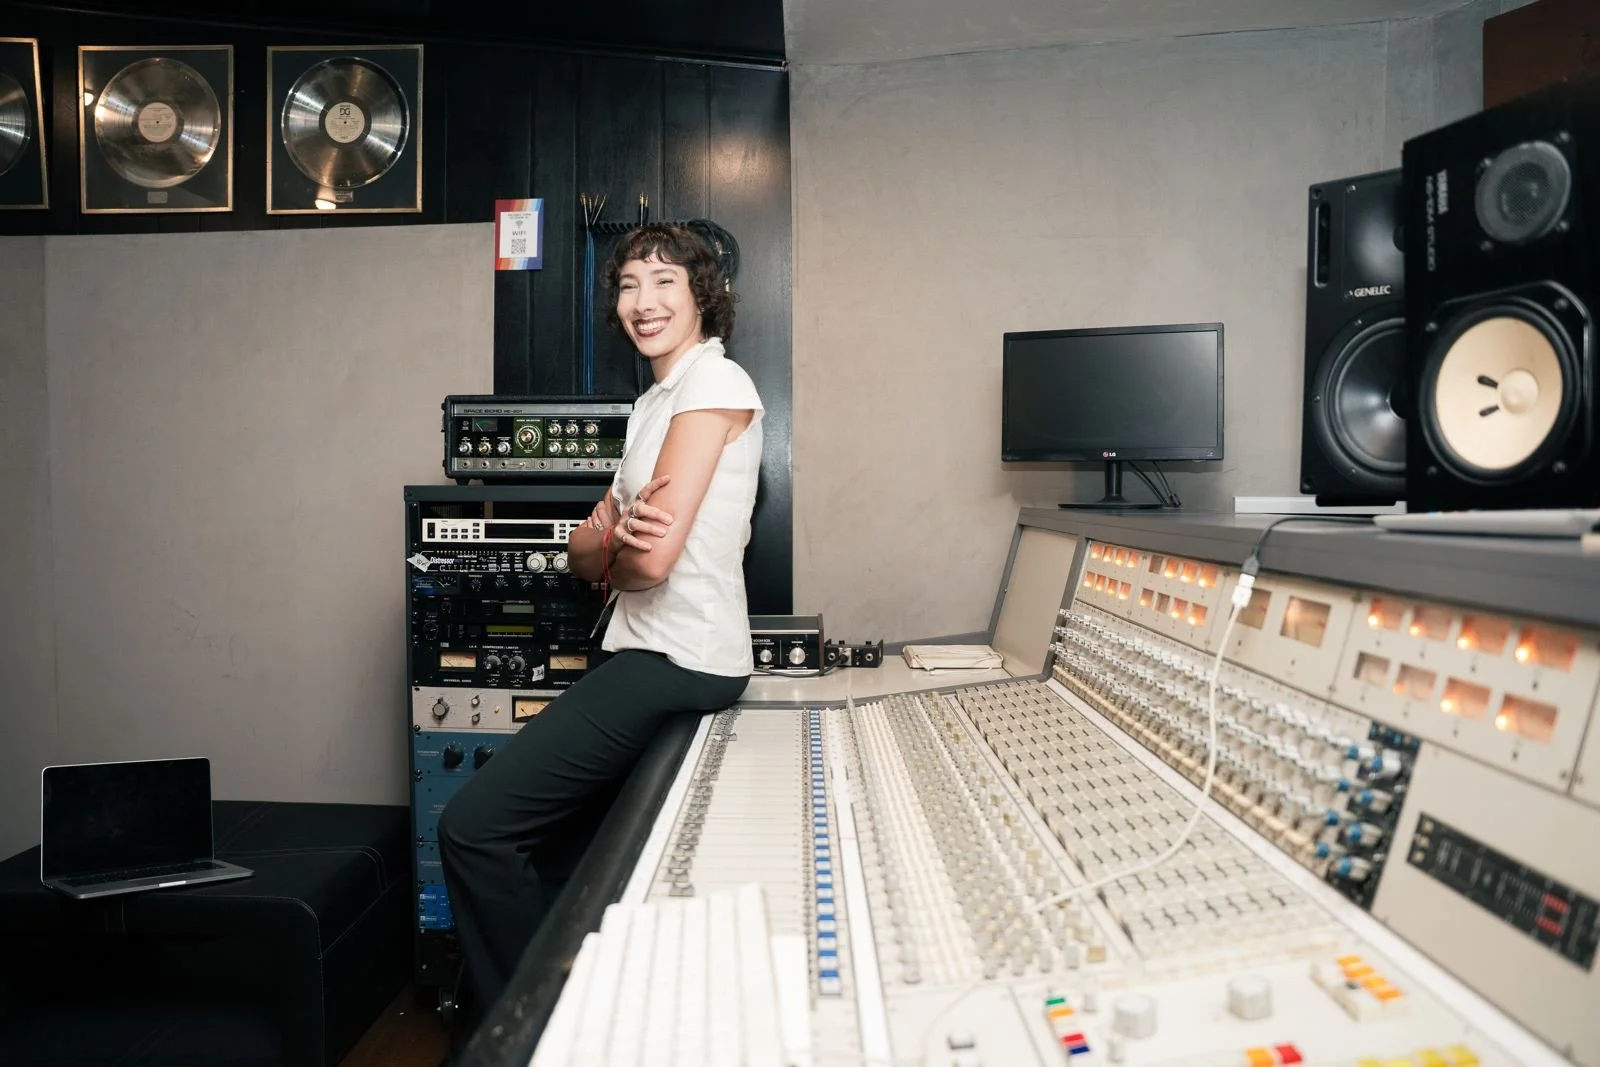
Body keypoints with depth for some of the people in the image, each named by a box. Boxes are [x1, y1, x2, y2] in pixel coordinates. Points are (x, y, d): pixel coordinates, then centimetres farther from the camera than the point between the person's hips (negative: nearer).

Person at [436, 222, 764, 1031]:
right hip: (646, 654, 10)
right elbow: (585, 550, 12)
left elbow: (652, 558, -20)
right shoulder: (656, 400, 19)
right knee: (517, 824, 17)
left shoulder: (714, 382, -11)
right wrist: (616, 539, -11)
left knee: (474, 826, -10)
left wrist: (613, 555, 2)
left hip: (677, 661, -10)